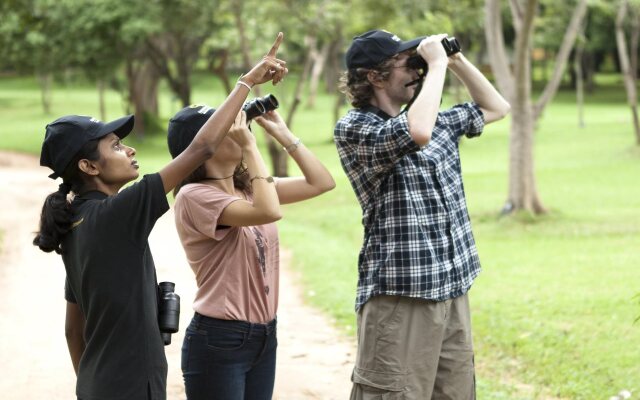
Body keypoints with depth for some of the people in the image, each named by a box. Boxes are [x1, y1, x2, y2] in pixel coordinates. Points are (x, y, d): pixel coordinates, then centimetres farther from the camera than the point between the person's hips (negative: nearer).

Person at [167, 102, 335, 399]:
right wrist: (250, 146, -20)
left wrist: (281, 133, 4)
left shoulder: (250, 188, 9)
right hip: (219, 340, -7)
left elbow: (322, 182, 8)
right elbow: (270, 211, -26)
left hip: (264, 337, 8)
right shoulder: (193, 196, -14)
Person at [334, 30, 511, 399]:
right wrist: (438, 64, -16)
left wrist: (457, 60, 14)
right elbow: (418, 133, -28)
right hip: (400, 299, -7)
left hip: (453, 291, 7)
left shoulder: (436, 120, 14)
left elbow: (496, 108, 28)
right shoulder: (354, 129, -10)